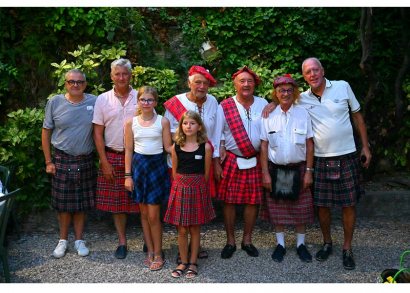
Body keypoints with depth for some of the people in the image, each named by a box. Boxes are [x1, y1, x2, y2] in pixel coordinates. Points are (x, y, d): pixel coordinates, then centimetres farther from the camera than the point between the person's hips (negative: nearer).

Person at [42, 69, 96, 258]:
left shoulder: (94, 102, -2)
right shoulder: (55, 102, -3)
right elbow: (46, 132, 2)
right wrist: (48, 161, -1)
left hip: (85, 161, 1)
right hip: (62, 160, -1)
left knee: (82, 202, 9)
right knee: (63, 203, 6)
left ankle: (79, 240, 23)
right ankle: (63, 240, 23)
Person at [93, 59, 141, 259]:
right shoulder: (103, 99, 5)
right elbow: (98, 132, 4)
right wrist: (104, 161, -3)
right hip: (113, 157, 1)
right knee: (117, 201, 6)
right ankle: (122, 241, 18)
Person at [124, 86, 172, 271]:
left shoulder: (163, 121, -1)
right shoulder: (131, 123, 3)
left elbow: (168, 147, 0)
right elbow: (129, 150, 5)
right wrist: (128, 175, 3)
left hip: (157, 165, -2)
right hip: (138, 165, 2)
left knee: (153, 215, -3)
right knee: (144, 213, 8)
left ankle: (158, 254, 11)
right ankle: (150, 252, 21)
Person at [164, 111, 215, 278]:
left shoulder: (205, 147, -4)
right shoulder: (176, 147, 0)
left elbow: (206, 173, 3)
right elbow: (174, 172, 9)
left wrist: (198, 187, 7)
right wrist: (181, 186, 8)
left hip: (198, 189, -1)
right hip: (180, 188, 1)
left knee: (195, 228, 8)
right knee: (181, 229, 6)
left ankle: (193, 263, 21)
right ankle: (183, 262, 20)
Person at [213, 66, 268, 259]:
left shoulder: (263, 104, 4)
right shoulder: (225, 107, -2)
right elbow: (217, 135, 0)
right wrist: (216, 163, -3)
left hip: (255, 161, 2)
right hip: (231, 161, -1)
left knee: (253, 200, 7)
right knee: (229, 201, 3)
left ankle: (247, 240, 23)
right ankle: (230, 241, 18)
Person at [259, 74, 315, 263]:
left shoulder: (303, 114, -2)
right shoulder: (269, 116, -1)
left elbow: (309, 144, 0)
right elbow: (264, 146, -1)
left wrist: (309, 171, -4)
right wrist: (265, 173, -5)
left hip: (298, 169, 0)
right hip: (276, 169, 0)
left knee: (300, 209, 7)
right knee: (277, 209, 8)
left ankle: (301, 244, 22)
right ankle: (280, 244, 23)